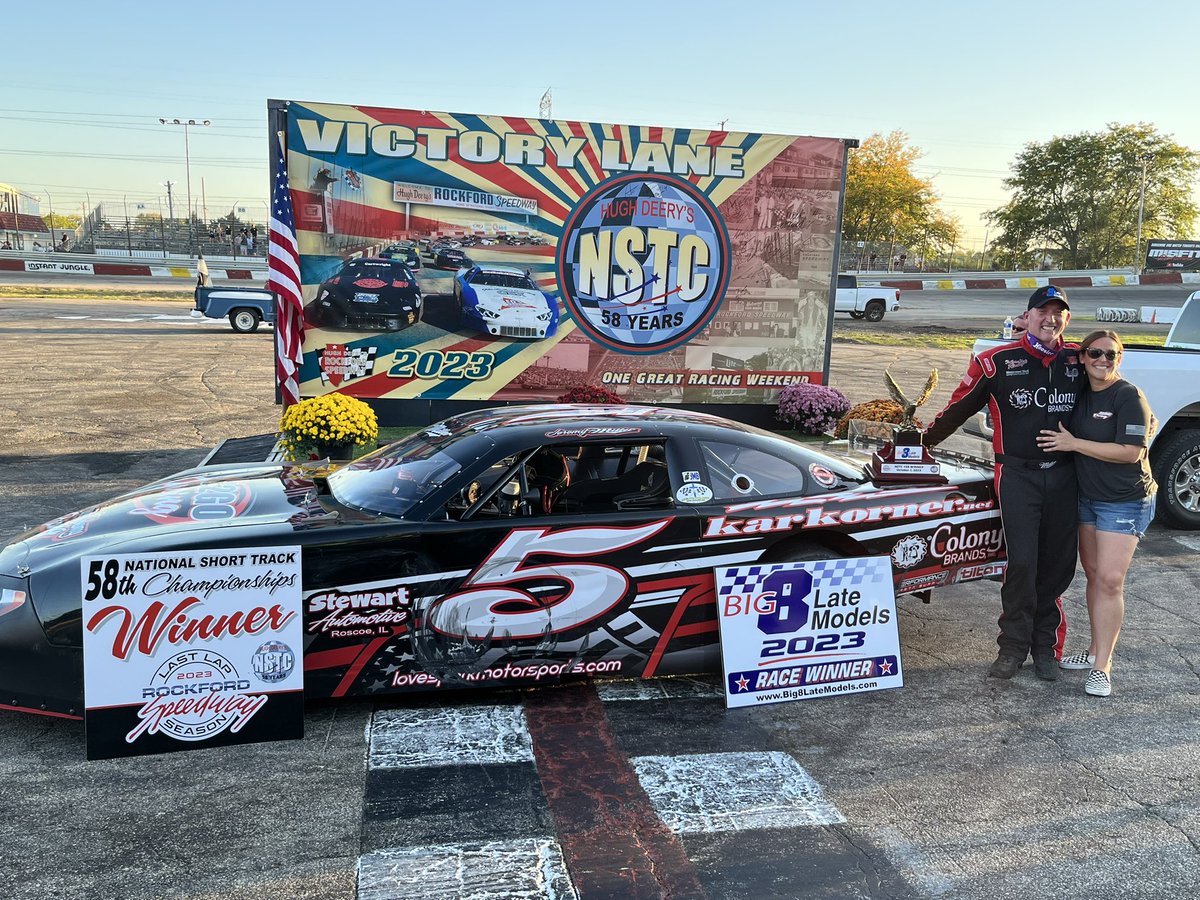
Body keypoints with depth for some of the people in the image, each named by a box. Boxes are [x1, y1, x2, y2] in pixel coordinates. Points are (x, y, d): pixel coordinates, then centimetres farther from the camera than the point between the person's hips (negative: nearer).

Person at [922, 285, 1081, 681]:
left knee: (1057, 565, 7)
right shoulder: (997, 361, -3)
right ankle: (1014, 646, 7)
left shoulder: (1079, 361, 5)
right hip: (1017, 474, -3)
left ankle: (1045, 646, 20)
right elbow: (959, 407, 5)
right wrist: (923, 441, 9)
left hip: (1064, 475, 3)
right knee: (1022, 562, -7)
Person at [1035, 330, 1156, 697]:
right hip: (1087, 498, 7)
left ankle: (1101, 667, -5)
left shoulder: (1130, 398, -15)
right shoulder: (1080, 394, 5)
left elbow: (1131, 452, -22)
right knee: (1093, 574, 14)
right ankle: (1096, 651, 26)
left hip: (1125, 502, -7)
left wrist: (1073, 443, -20)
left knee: (1110, 580, -10)